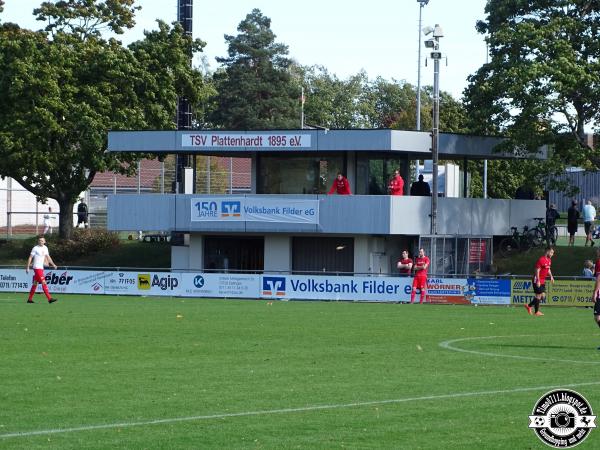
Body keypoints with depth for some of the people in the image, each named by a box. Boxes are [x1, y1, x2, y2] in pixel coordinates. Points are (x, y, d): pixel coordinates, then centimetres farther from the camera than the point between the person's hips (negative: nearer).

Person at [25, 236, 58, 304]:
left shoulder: (45, 248, 12)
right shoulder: (35, 248, -8)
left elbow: (48, 257, 21)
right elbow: (30, 258, -6)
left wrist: (53, 264, 12)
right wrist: (27, 267, -9)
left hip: (41, 268, 8)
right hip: (37, 268, -8)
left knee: (35, 284, 11)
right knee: (44, 283, -14)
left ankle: (30, 299, 17)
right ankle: (49, 298, -18)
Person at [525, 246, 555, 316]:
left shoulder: (549, 260, 10)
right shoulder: (541, 260, -18)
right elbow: (537, 271, -20)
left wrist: (551, 276, 8)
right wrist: (538, 281, -23)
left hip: (543, 281, 9)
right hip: (538, 281, -9)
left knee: (543, 296, 8)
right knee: (538, 295, -5)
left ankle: (529, 306, 20)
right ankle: (536, 311, 4)